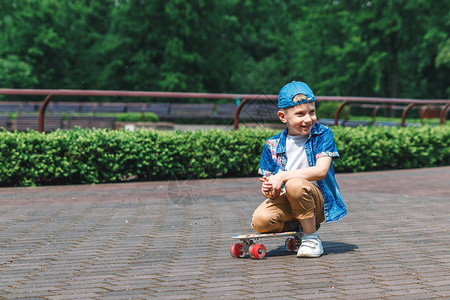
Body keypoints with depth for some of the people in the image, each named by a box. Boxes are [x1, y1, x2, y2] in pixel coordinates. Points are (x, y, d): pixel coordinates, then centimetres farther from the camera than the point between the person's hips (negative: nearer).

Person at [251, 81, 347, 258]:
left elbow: (321, 171, -17)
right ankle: (295, 230, 7)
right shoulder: (273, 145, 5)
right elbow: (268, 179, 6)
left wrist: (283, 176, -22)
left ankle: (311, 238, -15)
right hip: (286, 201, 3)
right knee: (260, 220, -26)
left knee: (295, 184, -35)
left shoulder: (323, 135, -3)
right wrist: (268, 189, -20)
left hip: (317, 202, -3)